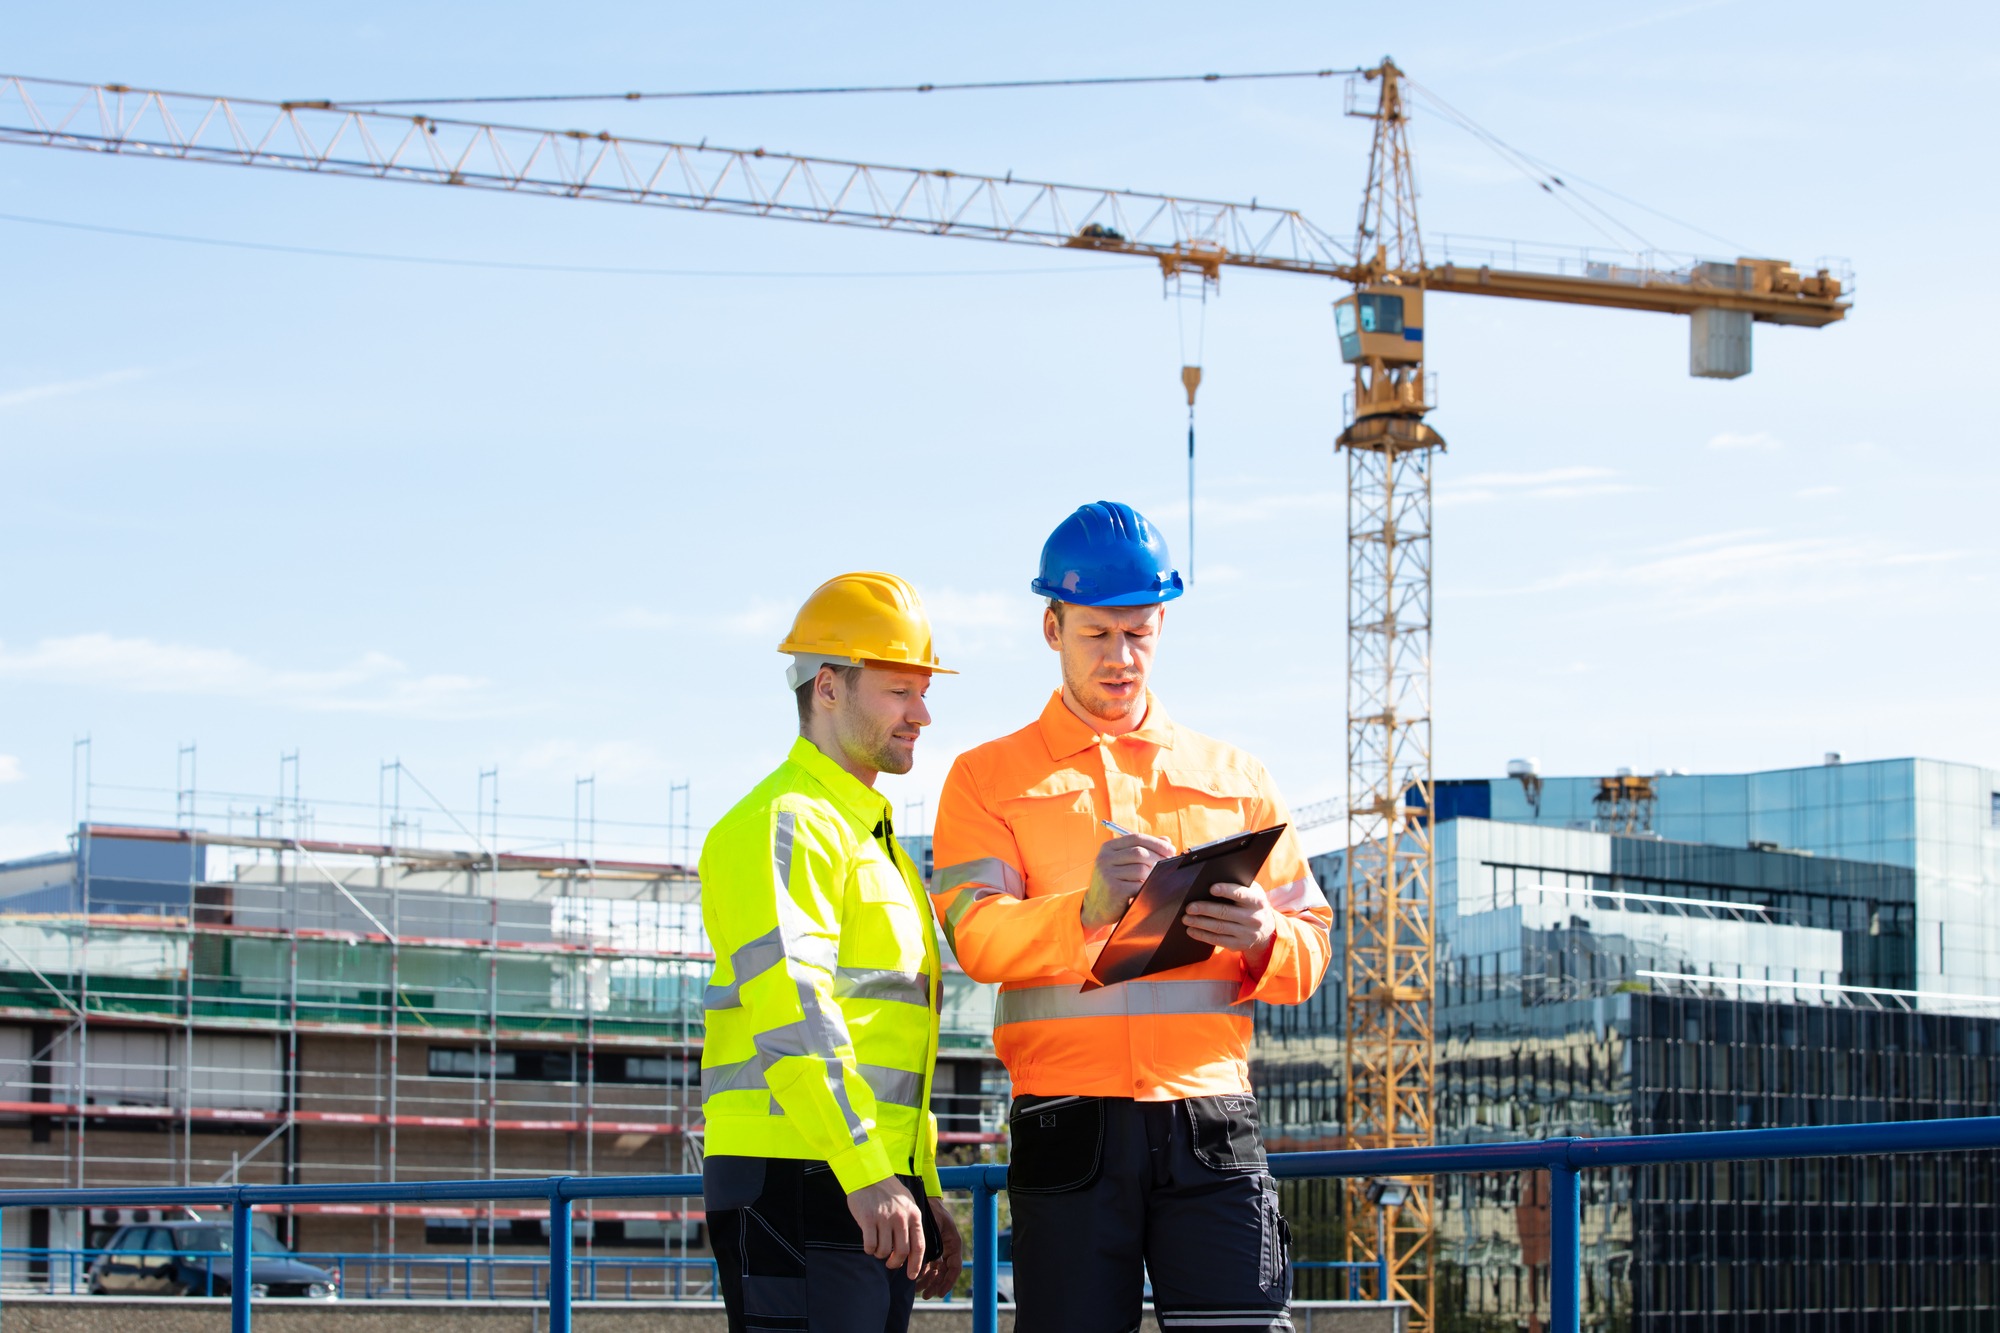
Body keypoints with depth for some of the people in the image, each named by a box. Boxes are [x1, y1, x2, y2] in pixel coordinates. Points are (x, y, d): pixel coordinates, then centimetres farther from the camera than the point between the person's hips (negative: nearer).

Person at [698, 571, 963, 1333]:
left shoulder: (874, 838, 25)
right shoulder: (783, 823, -8)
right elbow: (790, 1011, -20)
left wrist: (925, 1190, 23)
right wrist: (866, 1173, -27)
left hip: (875, 1194, 10)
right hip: (794, 1181, -10)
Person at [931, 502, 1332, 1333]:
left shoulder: (1235, 780, 19)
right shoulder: (989, 779, 11)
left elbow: (1310, 951, 14)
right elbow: (977, 935, -5)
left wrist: (1262, 941, -11)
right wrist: (1084, 912, -26)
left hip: (1211, 1132, 1)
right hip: (1069, 1130, -1)